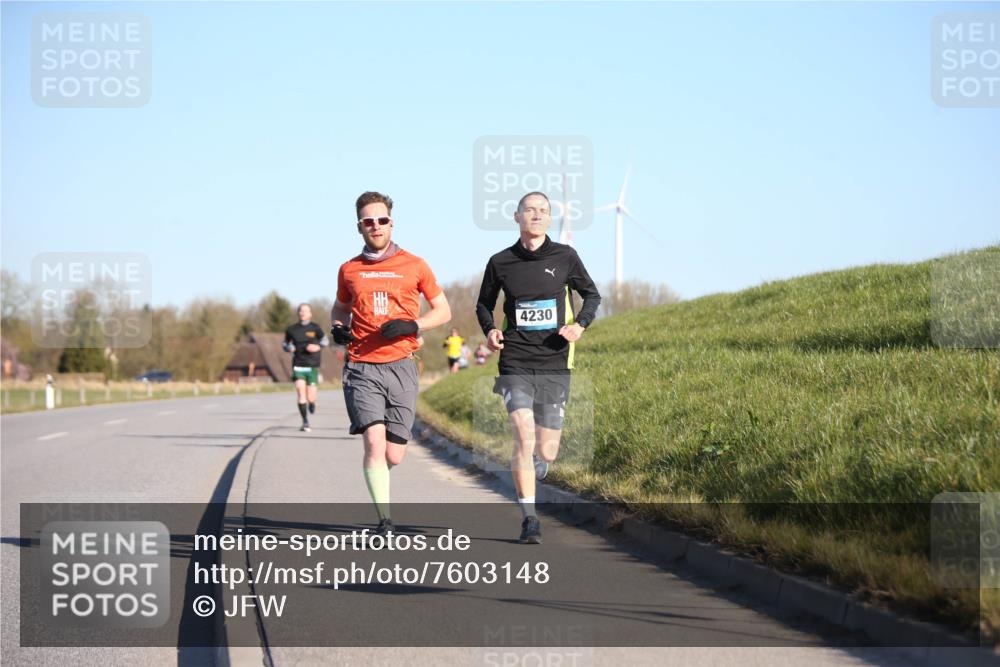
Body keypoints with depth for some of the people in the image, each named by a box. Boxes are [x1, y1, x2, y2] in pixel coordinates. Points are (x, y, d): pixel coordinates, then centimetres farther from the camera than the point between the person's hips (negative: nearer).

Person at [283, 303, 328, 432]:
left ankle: (312, 402, 36)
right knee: (300, 391, -15)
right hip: (298, 366, 1)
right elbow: (286, 344, 18)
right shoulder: (291, 330, 5)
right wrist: (289, 348, -4)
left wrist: (318, 347, -9)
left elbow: (325, 341, 11)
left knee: (310, 398, -3)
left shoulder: (315, 328, 0)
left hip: (312, 366, -1)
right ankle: (305, 422, -7)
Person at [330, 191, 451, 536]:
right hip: (362, 368, 0)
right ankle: (384, 521, -11)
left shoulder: (414, 266, 5)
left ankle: (377, 475, 37)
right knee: (374, 442, -17)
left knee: (394, 455, 0)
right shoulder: (349, 270, 10)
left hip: (401, 366, 0)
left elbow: (443, 311, 10)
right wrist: (337, 328, 4)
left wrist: (412, 325, -9)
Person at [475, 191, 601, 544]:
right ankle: (529, 519, -10)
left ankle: (536, 464, 41)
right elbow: (484, 304, 18)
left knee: (546, 452, 3)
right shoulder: (500, 262, 3)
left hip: (554, 365, 1)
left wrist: (580, 324, -4)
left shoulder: (564, 257, 2)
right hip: (515, 364, -1)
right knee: (524, 437, -17)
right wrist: (490, 330, -2)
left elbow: (592, 294, 15)